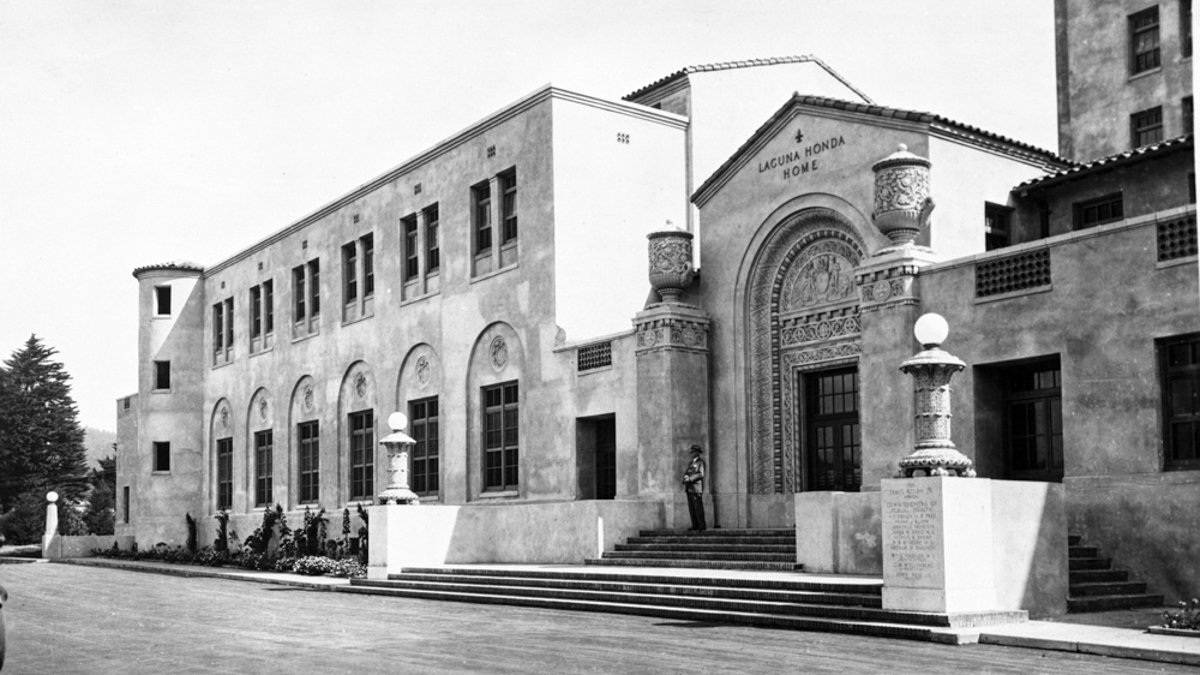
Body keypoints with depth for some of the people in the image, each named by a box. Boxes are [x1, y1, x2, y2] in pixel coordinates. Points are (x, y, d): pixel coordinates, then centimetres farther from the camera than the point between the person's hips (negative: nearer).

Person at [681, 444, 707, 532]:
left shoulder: (700, 462, -2)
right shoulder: (690, 463, 22)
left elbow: (701, 474, -13)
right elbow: (686, 473, 17)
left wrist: (690, 479, -16)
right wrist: (686, 477, -6)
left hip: (696, 488, -8)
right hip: (689, 488, 8)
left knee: (698, 507, -10)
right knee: (691, 507, 4)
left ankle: (702, 526, -8)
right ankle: (695, 525, 5)